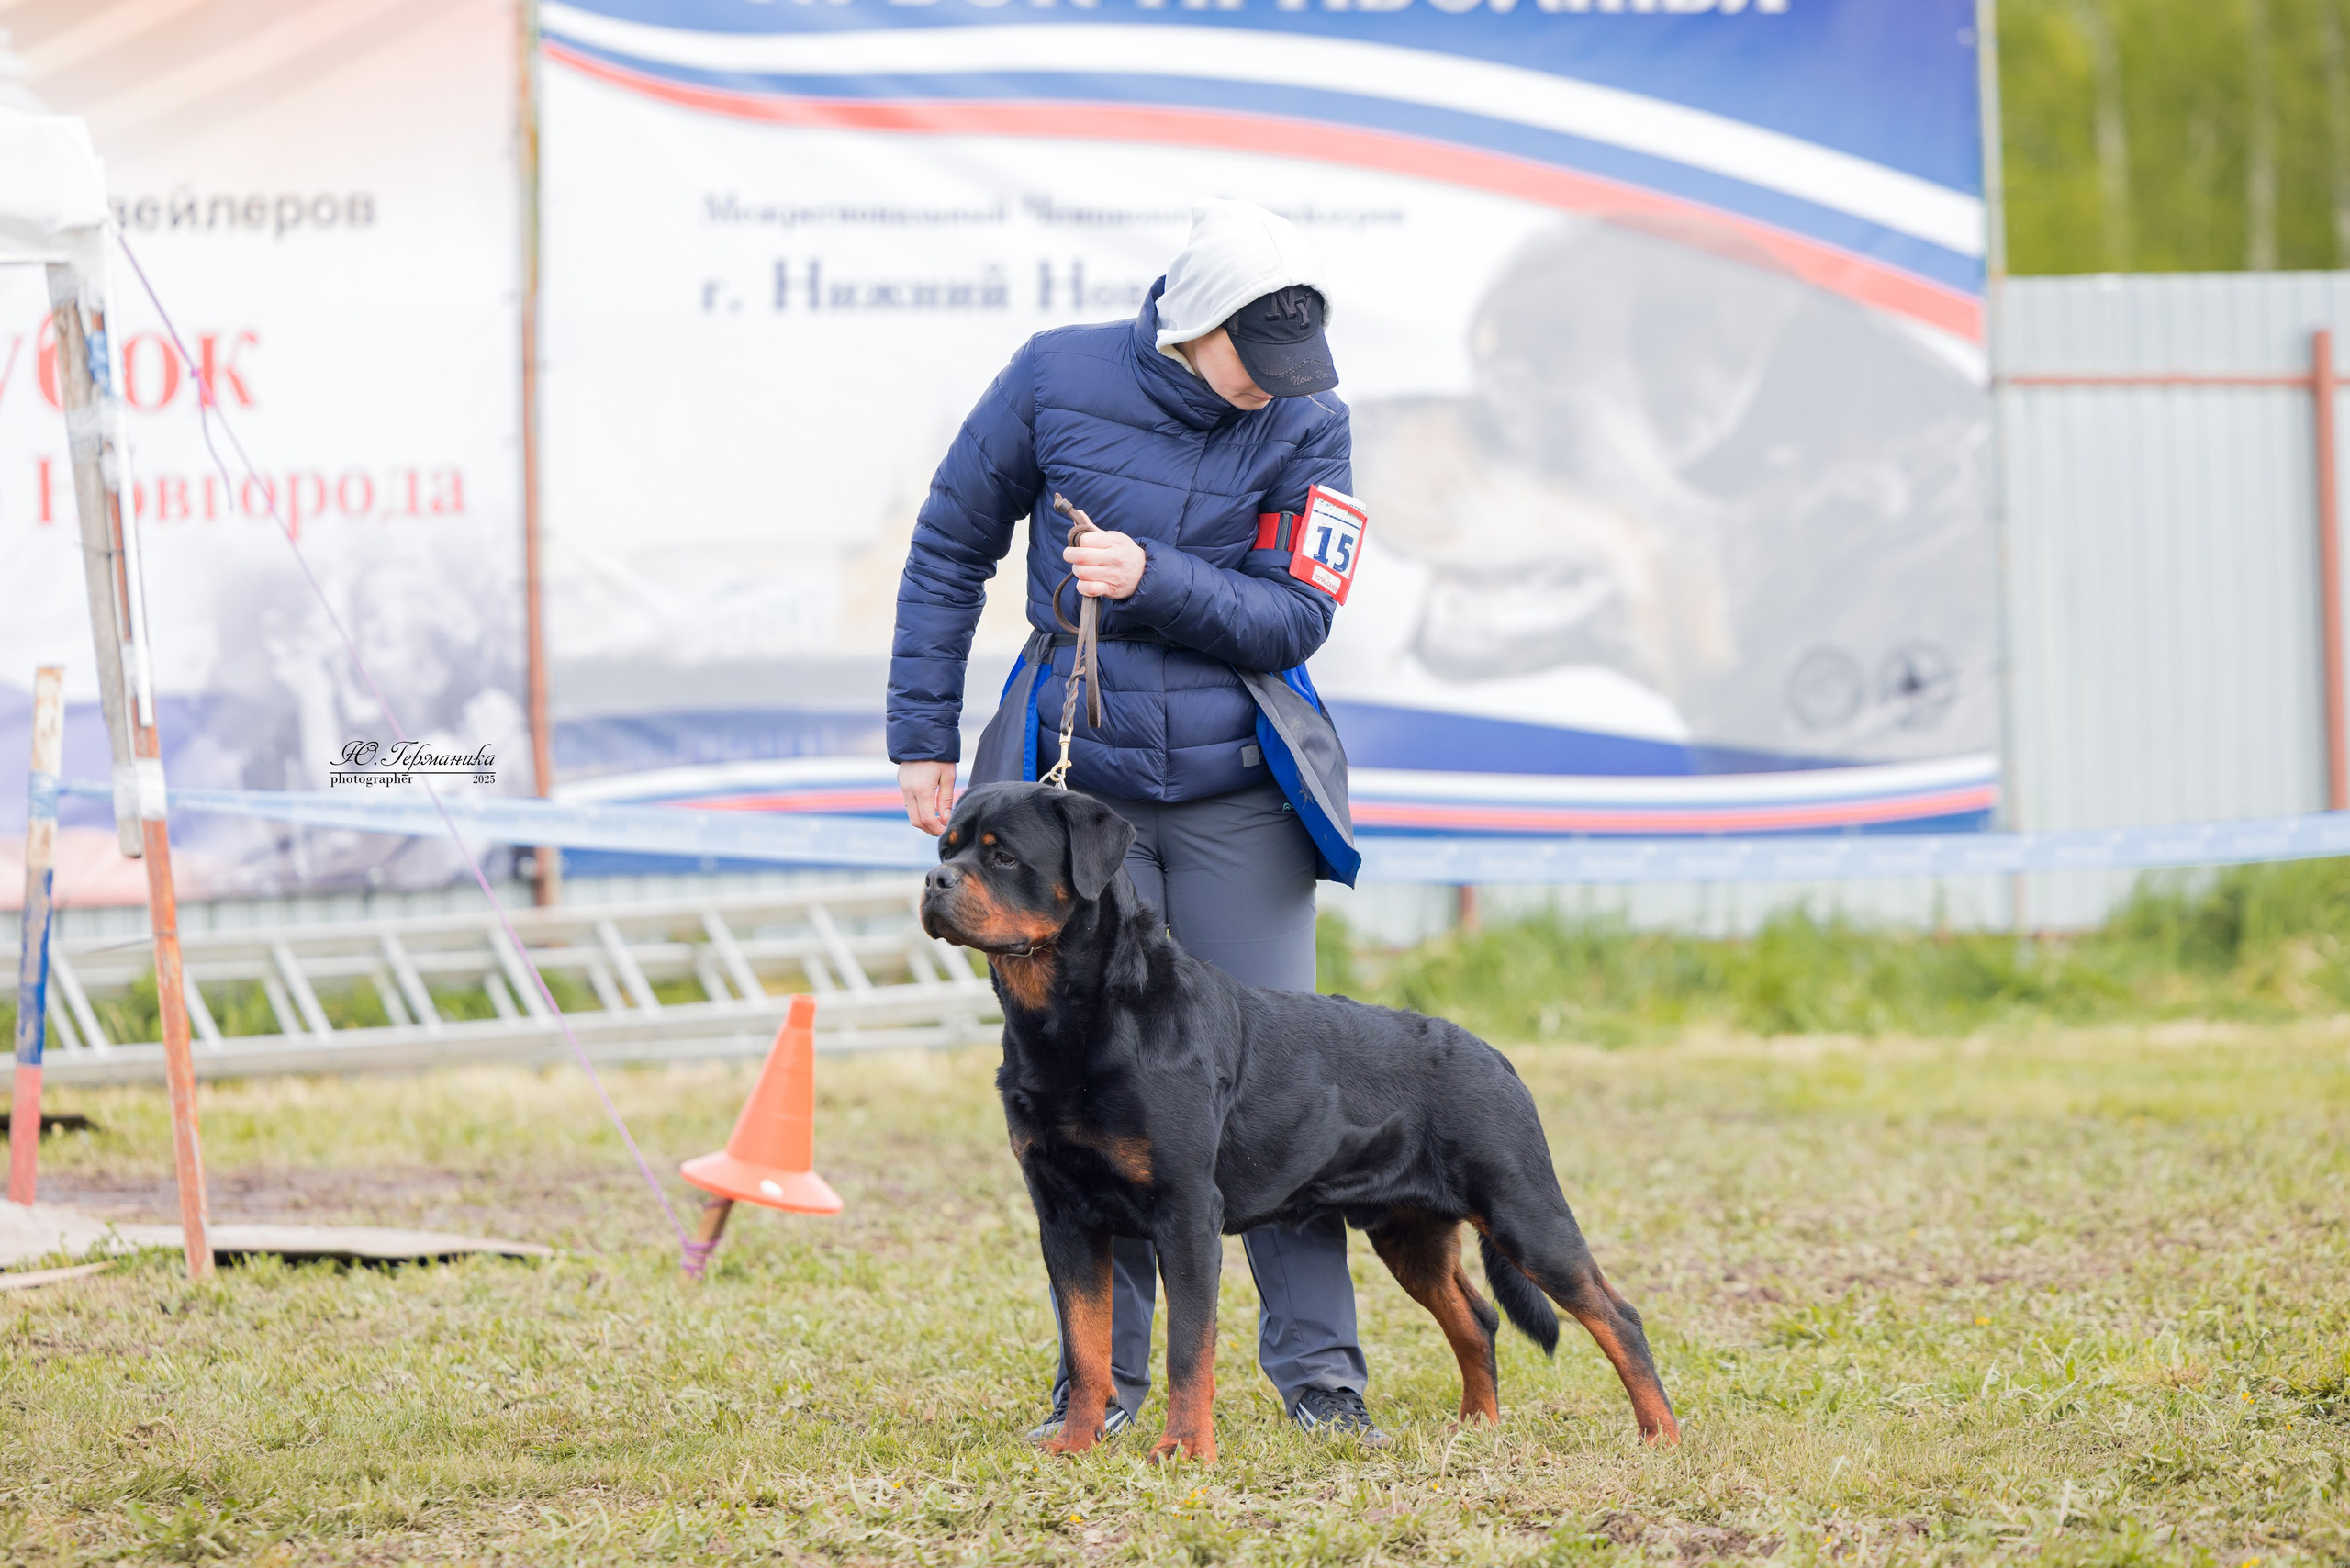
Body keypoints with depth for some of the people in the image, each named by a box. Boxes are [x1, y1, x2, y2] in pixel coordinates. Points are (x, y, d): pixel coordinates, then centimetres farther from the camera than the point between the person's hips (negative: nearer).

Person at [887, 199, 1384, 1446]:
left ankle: (1317, 1369, 4)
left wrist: (1154, 581, -21)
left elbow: (1294, 619, -7)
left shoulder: (1307, 421, -5)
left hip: (1239, 795, 0)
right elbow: (949, 548, 6)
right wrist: (922, 736, 5)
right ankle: (1104, 1377, 9)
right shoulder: (1059, 380, -5)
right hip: (1082, 786, 0)